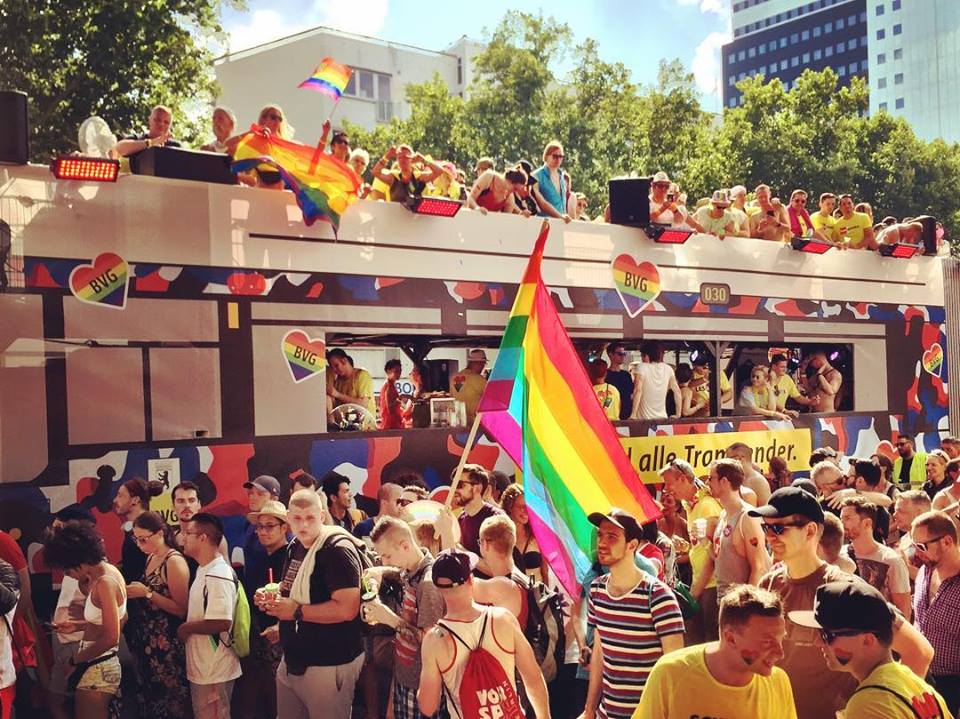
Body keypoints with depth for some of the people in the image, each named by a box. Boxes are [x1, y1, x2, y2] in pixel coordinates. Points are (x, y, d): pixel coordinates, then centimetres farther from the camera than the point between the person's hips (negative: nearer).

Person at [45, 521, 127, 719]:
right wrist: (79, 625, 10)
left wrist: (75, 660, -12)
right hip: (98, 665, 9)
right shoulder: (108, 571, 5)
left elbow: (111, 638, -24)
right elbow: (119, 619, 16)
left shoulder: (105, 582, -22)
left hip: (97, 667, -9)